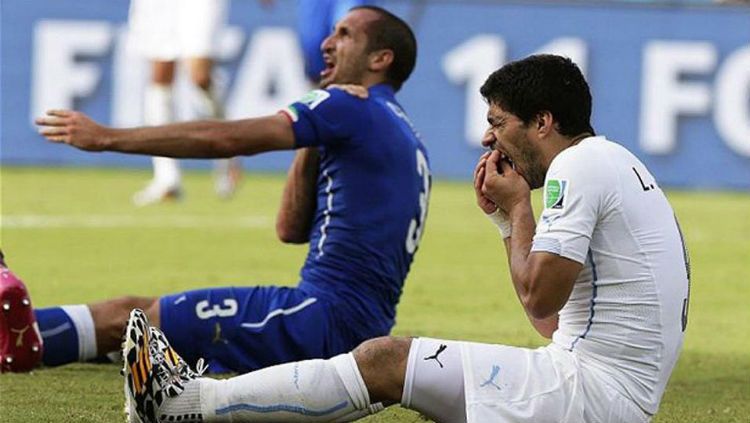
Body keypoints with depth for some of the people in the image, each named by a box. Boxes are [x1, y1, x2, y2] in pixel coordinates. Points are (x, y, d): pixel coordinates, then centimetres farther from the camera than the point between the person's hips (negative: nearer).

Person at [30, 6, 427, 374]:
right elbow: (291, 229, 20)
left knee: (126, 316, -11)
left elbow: (225, 139, -12)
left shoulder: (353, 107, -7)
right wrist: (312, 141, 12)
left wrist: (107, 137, -9)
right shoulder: (400, 135, 22)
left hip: (326, 318, -9)